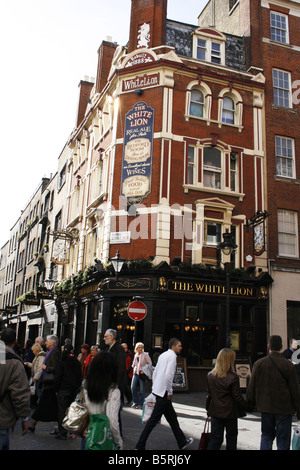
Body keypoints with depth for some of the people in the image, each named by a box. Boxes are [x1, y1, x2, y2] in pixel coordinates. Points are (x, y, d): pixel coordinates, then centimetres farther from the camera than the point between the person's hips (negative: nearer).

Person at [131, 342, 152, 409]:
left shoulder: (145, 355, -6)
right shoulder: (135, 355, 11)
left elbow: (150, 363, -6)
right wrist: (134, 367, 9)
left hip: (142, 373, -5)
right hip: (136, 373, 5)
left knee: (142, 389, -1)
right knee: (133, 387, -2)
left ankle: (140, 404, 9)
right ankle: (135, 402, 14)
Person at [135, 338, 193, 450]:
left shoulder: (163, 355, 15)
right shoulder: (172, 356, -12)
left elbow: (155, 372, 16)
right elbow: (168, 375, -22)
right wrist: (170, 392, -14)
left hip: (157, 389, 10)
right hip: (164, 391, -10)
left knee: (172, 416, 18)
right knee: (154, 419, -4)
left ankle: (182, 442, 30)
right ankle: (140, 446, 0)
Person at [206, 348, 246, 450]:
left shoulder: (210, 375, -4)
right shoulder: (233, 377, -19)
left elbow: (209, 394, 5)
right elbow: (237, 396, -12)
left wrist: (208, 409, 15)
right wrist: (245, 406, 4)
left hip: (215, 412, 4)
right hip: (230, 412, -4)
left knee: (215, 438, 9)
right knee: (231, 437, 15)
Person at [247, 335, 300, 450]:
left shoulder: (259, 364, -2)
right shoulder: (288, 365, -10)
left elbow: (251, 388, 3)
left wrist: (250, 405, 14)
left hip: (265, 407, 3)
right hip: (284, 409, -3)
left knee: (266, 436, 17)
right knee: (283, 440, 7)